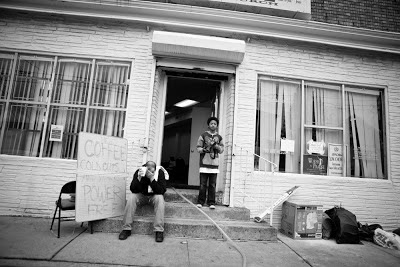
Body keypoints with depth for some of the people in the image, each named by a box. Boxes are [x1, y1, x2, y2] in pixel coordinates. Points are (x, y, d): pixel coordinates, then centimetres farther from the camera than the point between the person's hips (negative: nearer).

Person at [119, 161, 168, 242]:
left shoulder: (160, 172, -20)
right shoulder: (139, 172, -15)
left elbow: (161, 191, -27)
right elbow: (133, 190, -20)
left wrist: (152, 178, -38)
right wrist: (139, 178, -36)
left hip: (154, 196, -2)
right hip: (141, 196, 2)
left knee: (159, 198, -32)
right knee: (131, 198, -26)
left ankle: (159, 231, -29)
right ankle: (126, 229, -15)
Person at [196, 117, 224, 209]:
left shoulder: (219, 137, 14)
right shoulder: (203, 135, 5)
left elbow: (222, 149, 12)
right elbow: (198, 148, 3)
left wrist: (216, 146, -7)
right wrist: (204, 150, -17)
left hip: (214, 163, 2)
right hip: (204, 163, -2)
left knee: (212, 185, 4)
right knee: (203, 184, 1)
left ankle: (211, 203, 12)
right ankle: (200, 202, 12)